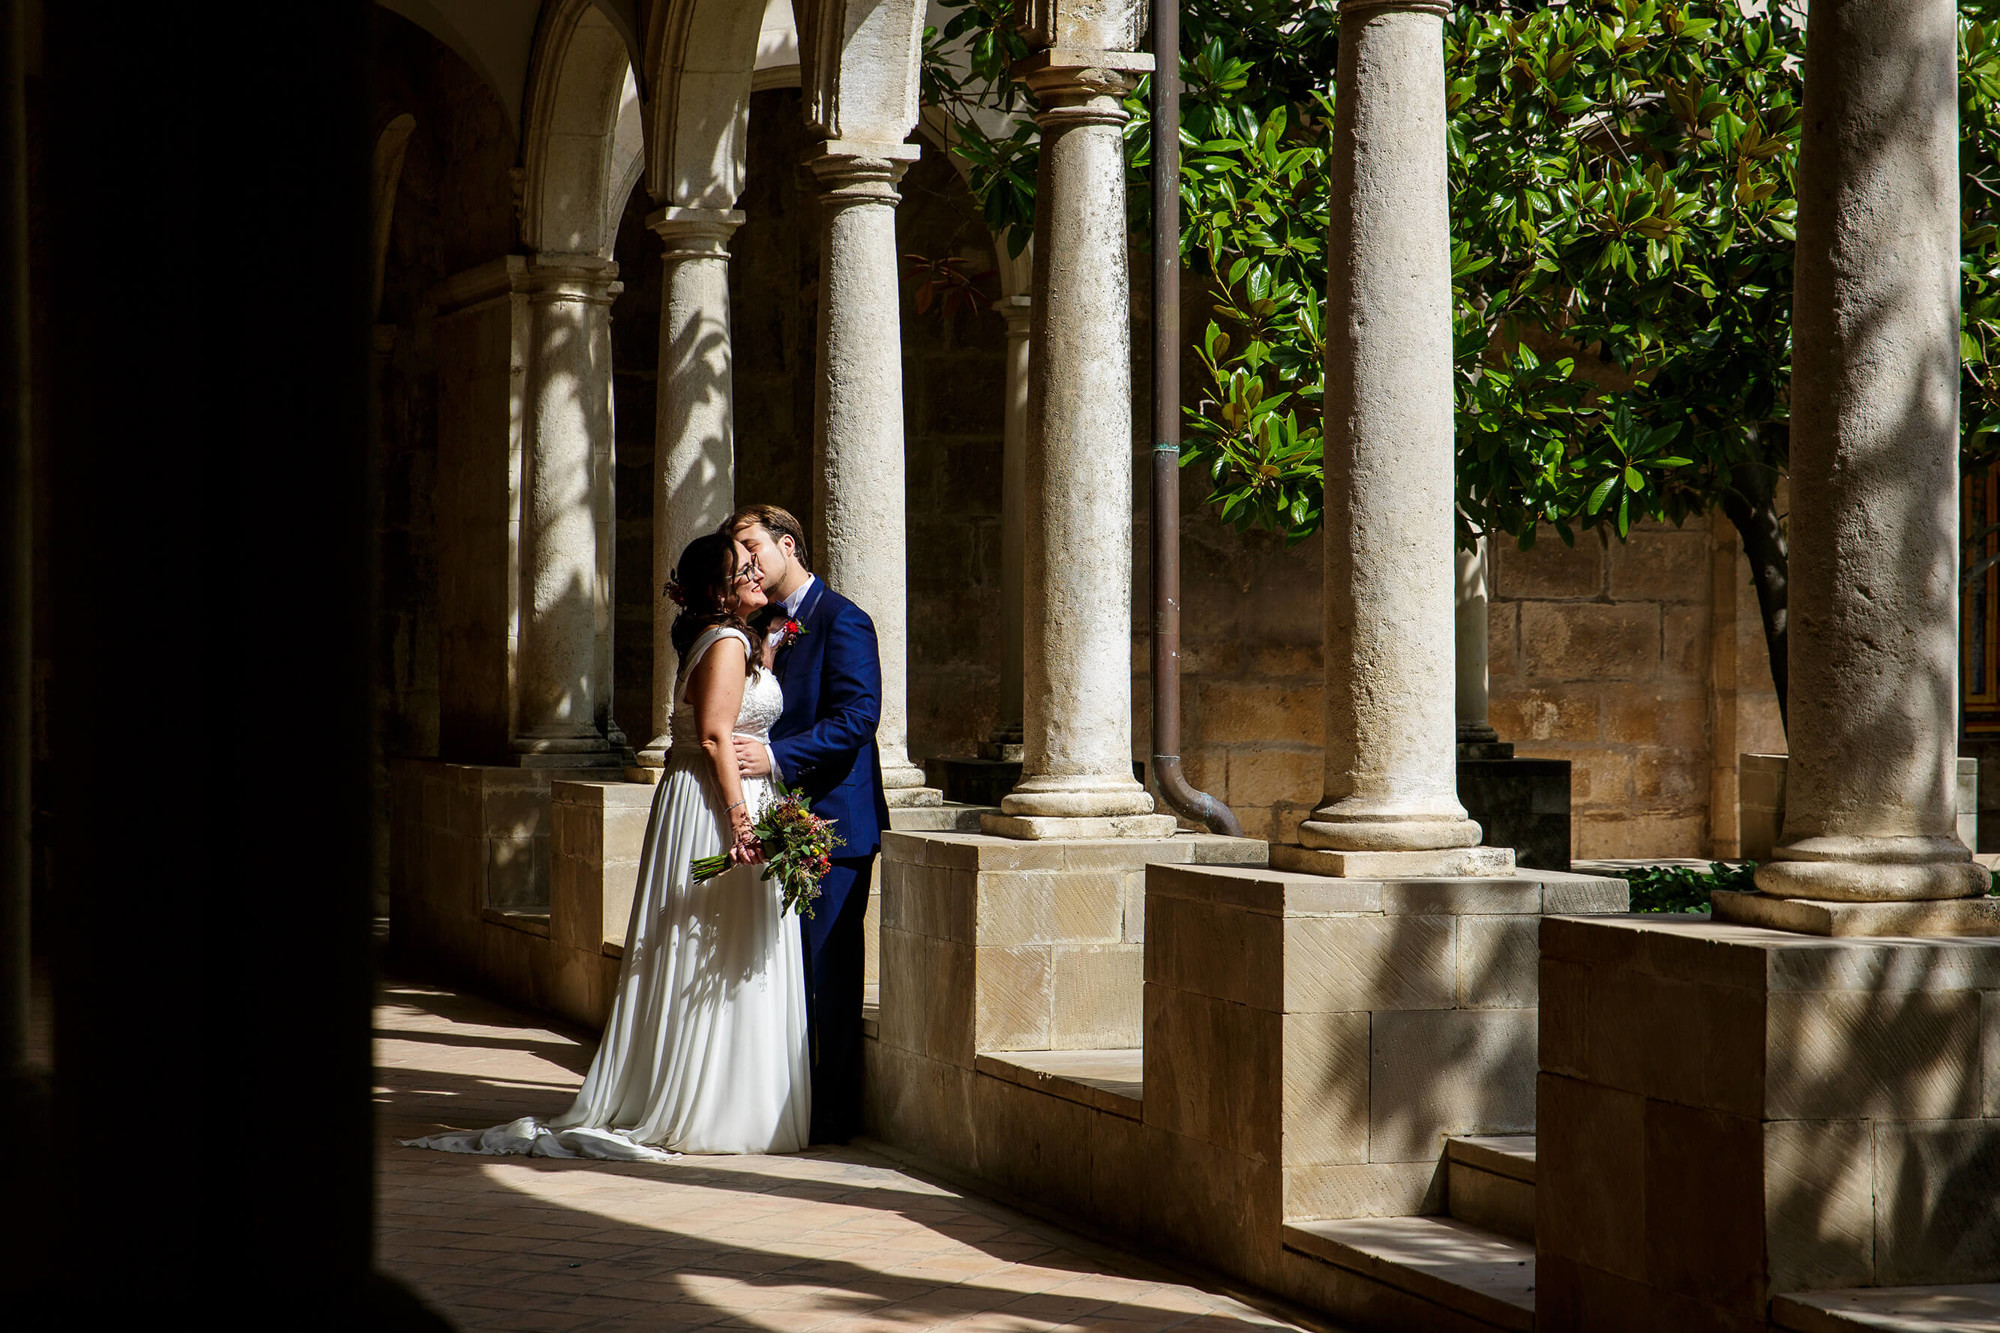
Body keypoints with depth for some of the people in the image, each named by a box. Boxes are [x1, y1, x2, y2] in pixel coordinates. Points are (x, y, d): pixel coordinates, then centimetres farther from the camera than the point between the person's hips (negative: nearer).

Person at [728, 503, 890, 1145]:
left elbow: (857, 716, -19)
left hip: (831, 820, -8)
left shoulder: (840, 619, -9)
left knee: (828, 969, -5)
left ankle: (833, 1115, 1)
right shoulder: (766, 624, 17)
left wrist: (775, 756, -25)